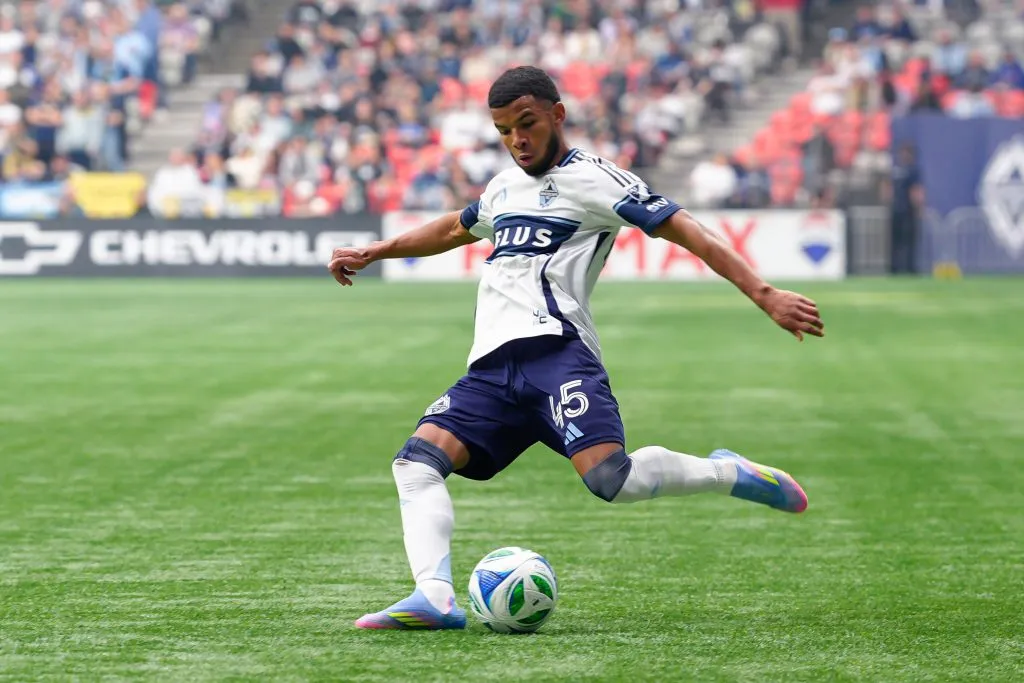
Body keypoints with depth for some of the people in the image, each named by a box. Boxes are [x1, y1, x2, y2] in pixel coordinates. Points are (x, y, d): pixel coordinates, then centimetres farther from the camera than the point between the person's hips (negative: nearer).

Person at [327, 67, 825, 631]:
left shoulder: (591, 178, 2)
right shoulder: (504, 187, 27)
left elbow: (689, 234, -5)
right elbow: (452, 230, 49)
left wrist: (765, 296, -14)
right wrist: (373, 253, 50)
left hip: (553, 349, -7)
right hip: (492, 367, 7)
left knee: (610, 478, -27)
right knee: (416, 461, -14)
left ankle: (729, 475, -3)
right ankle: (433, 598, -29)